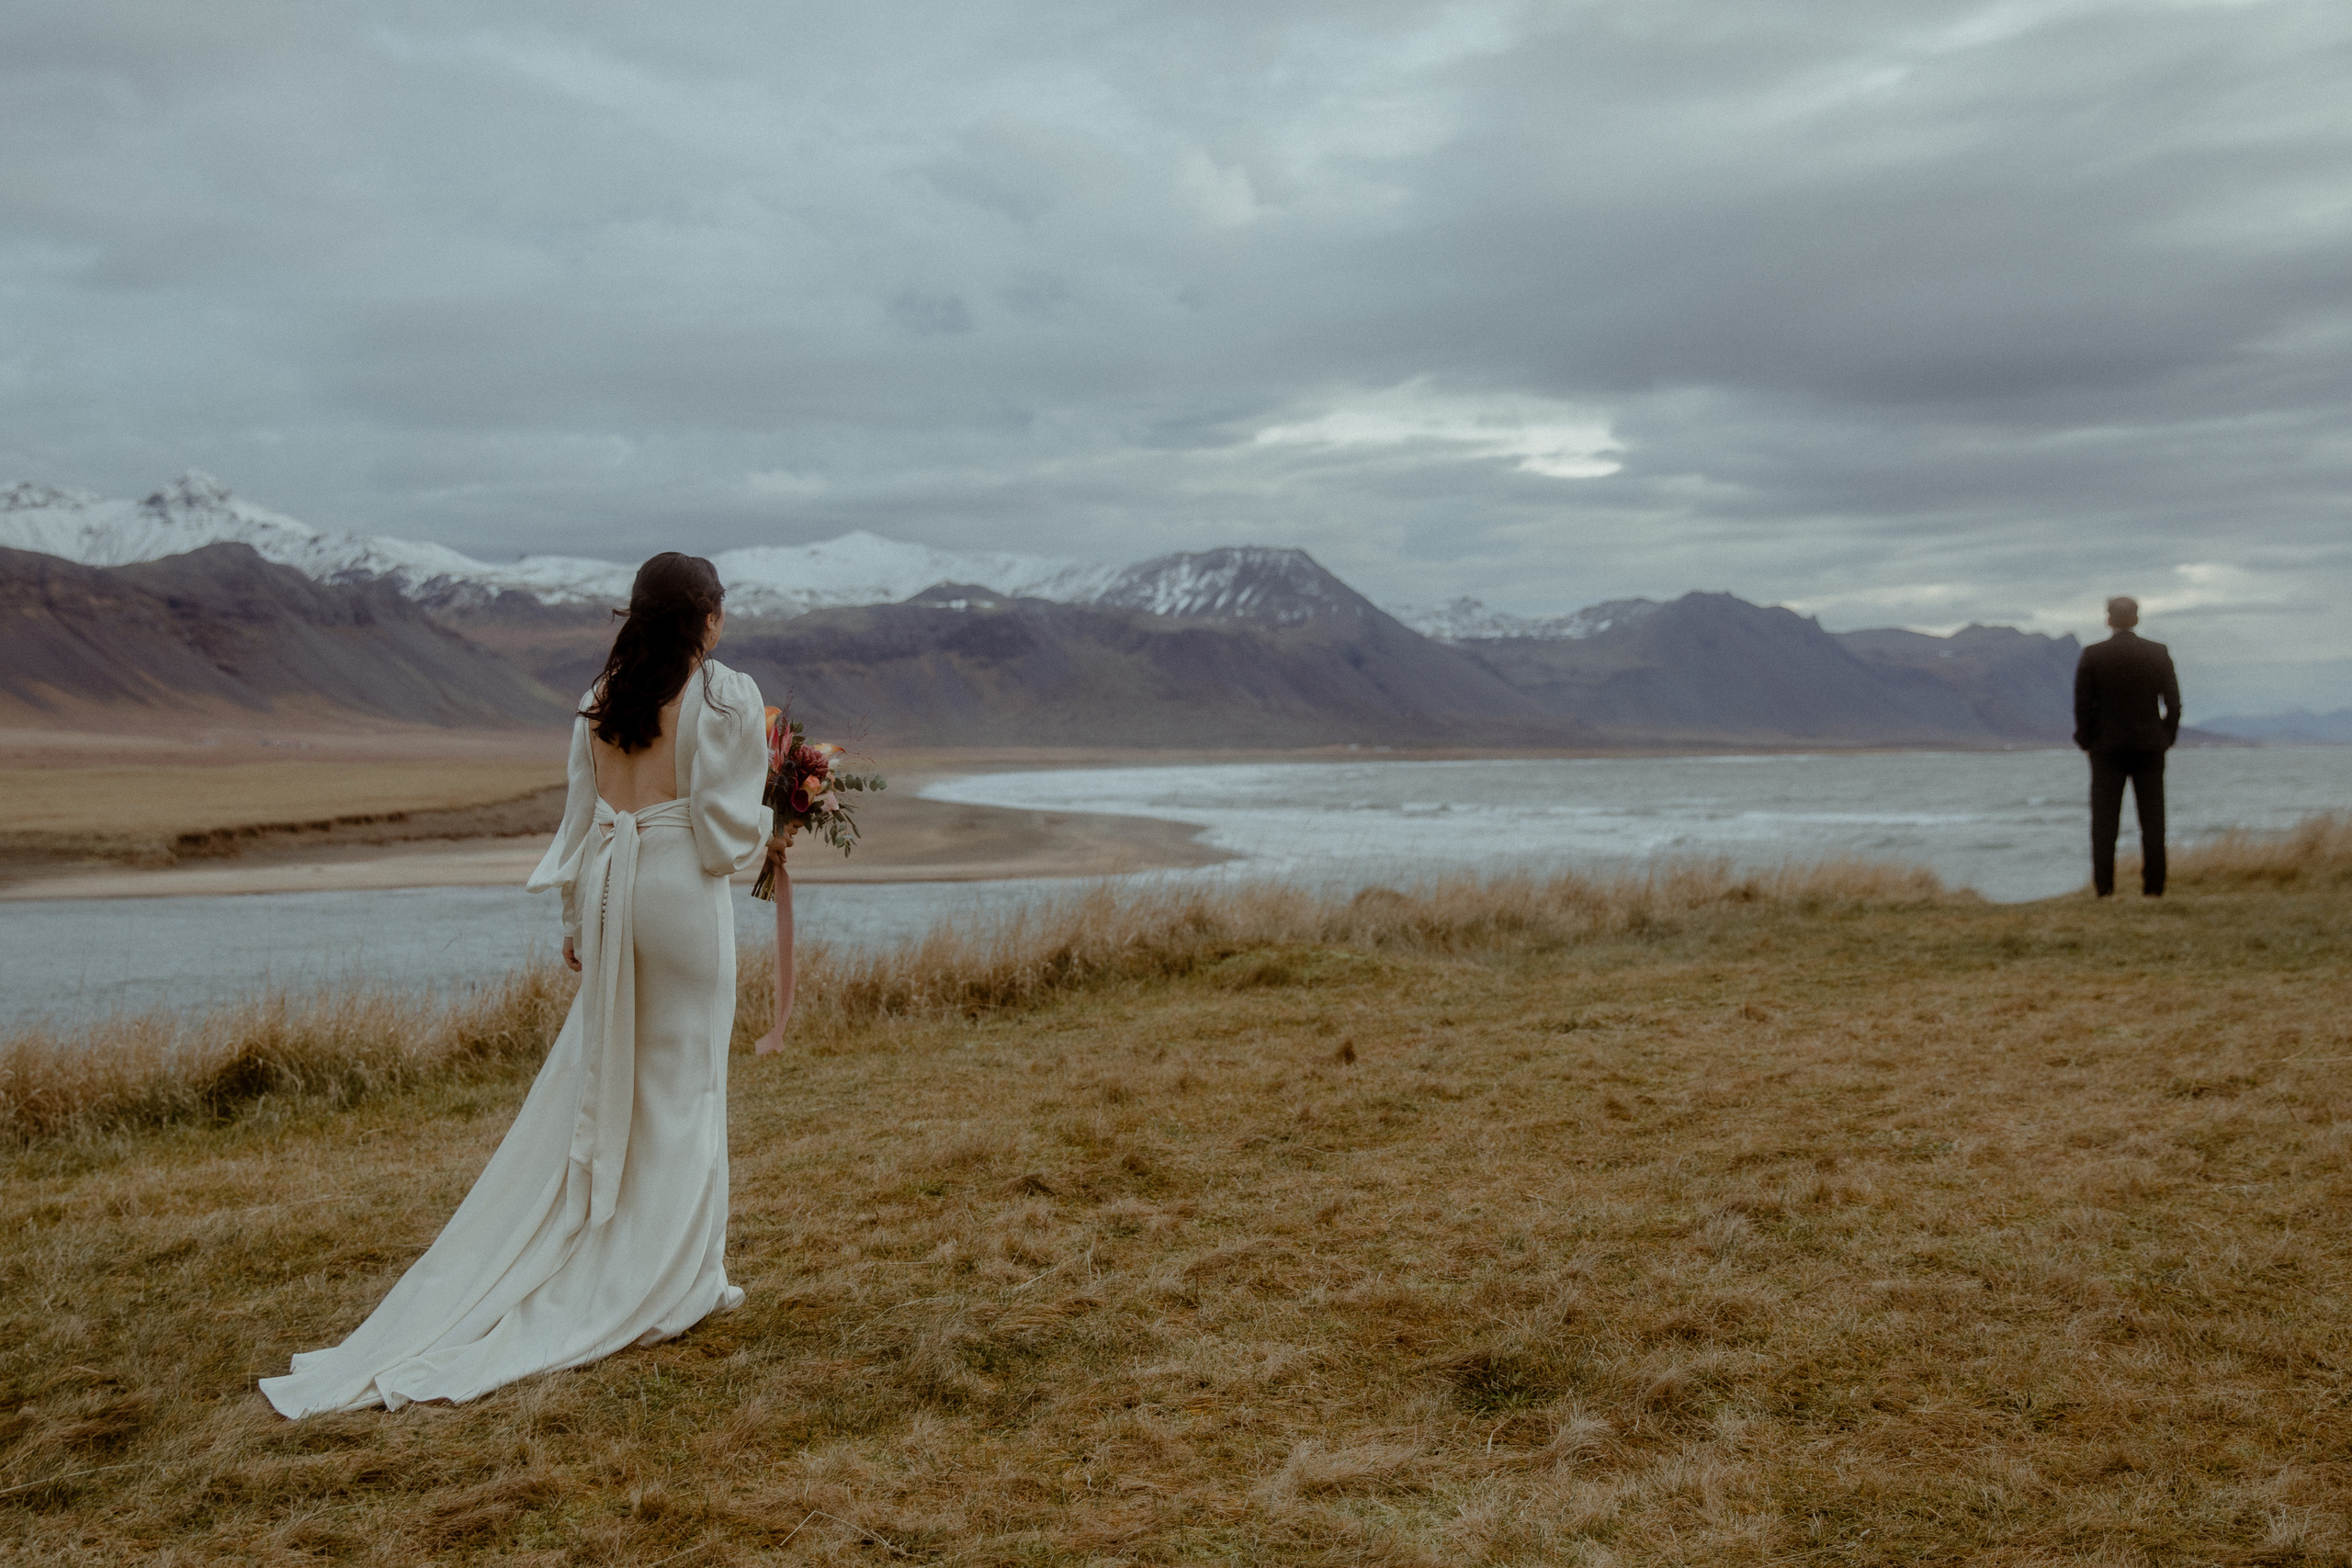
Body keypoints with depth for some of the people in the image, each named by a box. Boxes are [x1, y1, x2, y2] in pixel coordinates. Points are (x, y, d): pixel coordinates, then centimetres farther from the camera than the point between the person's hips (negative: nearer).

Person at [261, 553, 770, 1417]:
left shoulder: (601, 698, 9)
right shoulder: (727, 695, -9)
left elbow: (579, 818, 11)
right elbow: (727, 827, -12)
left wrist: (577, 922, 18)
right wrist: (767, 827, 10)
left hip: (607, 891, 5)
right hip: (685, 894, -5)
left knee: (593, 1079, 15)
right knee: (683, 1084, 5)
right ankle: (678, 1279, 14)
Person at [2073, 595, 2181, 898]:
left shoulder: (2092, 655, -5)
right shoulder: (2159, 654, 1)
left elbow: (2082, 703, -6)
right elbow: (2173, 702, 2)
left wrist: (2086, 740, 5)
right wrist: (2166, 738, 11)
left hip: (2107, 747, -1)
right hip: (2150, 747, 2)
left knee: (2104, 820, 0)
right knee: (2152, 819, 5)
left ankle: (2104, 886, -4)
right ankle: (2154, 885, 3)